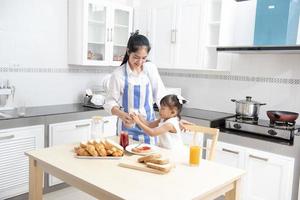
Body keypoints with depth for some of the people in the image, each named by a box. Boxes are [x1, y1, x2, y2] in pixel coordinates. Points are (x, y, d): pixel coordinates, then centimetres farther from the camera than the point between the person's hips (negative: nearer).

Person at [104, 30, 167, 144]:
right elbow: (110, 102, -7)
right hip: (128, 126, -3)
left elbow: (160, 96, -1)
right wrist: (121, 114, -26)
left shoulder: (151, 69, -2)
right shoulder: (118, 74, -11)